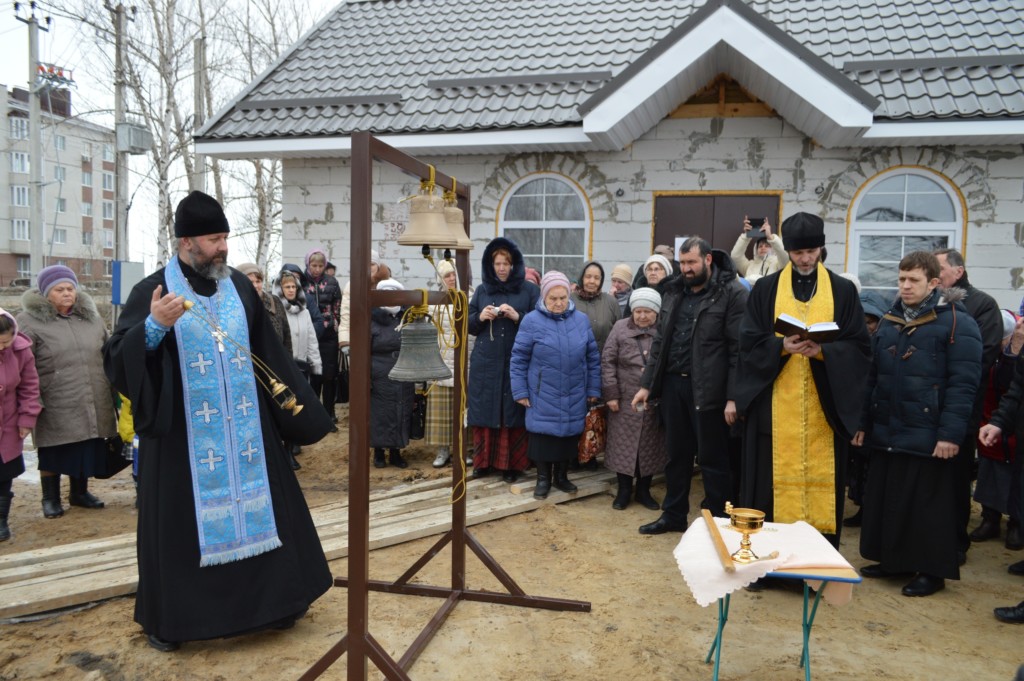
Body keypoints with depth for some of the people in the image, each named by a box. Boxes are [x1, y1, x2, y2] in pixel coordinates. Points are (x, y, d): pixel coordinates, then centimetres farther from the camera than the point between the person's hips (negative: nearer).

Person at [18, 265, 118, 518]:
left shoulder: (90, 317, 11)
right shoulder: (30, 321, -5)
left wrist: (114, 389, 19)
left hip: (92, 404, 4)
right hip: (55, 406, -4)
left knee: (86, 448, 12)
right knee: (53, 451, 7)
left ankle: (79, 492, 30)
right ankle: (50, 498, 24)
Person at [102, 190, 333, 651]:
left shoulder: (239, 286, 5)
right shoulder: (153, 291, -7)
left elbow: (269, 356, 11)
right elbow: (116, 360, -14)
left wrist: (301, 410, 12)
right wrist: (154, 326, -32)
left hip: (244, 429, 4)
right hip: (183, 435, -4)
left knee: (257, 509, 11)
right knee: (185, 520, 6)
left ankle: (269, 600, 27)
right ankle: (167, 618, 25)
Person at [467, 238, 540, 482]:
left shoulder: (530, 290, 1)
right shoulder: (482, 290, 10)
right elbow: (467, 324, 11)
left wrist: (518, 317, -18)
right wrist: (480, 317, -10)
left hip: (516, 363, -2)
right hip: (485, 363, 2)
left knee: (513, 412, 1)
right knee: (485, 411, 6)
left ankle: (511, 464, 12)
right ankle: (484, 461, 18)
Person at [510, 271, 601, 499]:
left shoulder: (581, 320, 2)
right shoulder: (531, 321, -8)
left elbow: (593, 358, 8)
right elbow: (519, 359, -4)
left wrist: (593, 389, 8)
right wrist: (520, 391, -6)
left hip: (574, 396, 3)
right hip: (543, 396, -3)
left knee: (569, 434, 12)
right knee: (543, 435, 3)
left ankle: (561, 476, 30)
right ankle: (543, 478, 21)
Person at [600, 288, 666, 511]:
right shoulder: (620, 328, 1)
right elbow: (607, 361, -1)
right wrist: (611, 393, -7)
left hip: (655, 401, 0)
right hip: (625, 399, 0)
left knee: (650, 446, 9)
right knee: (623, 445, 6)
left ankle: (644, 490, 25)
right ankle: (623, 490, 21)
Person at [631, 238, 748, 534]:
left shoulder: (732, 293, -8)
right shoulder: (673, 292, 11)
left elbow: (739, 349, -12)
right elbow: (660, 341, 15)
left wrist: (733, 397, -16)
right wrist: (647, 384, 11)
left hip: (708, 389, -6)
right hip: (672, 384, 6)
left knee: (713, 459, 5)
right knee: (677, 454, 16)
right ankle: (674, 515, 29)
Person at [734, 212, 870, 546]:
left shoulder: (843, 290, 5)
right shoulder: (765, 289, 4)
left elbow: (859, 347, 1)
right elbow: (749, 343, -1)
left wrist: (822, 350, -17)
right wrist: (781, 346, -19)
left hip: (825, 405, 1)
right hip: (774, 406, 0)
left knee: (821, 478, 5)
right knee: (776, 478, 3)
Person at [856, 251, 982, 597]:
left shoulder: (957, 322, -8)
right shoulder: (889, 321, 13)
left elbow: (963, 383, -14)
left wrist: (951, 433, -19)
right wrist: (863, 422, 13)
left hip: (927, 435, -6)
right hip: (885, 431, 7)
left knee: (927, 504, 3)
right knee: (883, 499, 13)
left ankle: (932, 571, 17)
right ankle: (891, 559, 28)